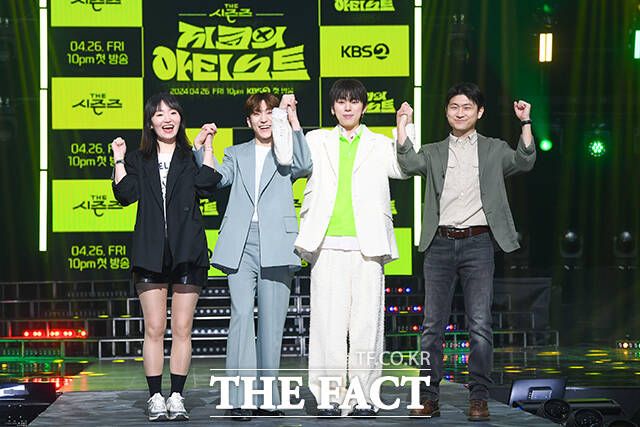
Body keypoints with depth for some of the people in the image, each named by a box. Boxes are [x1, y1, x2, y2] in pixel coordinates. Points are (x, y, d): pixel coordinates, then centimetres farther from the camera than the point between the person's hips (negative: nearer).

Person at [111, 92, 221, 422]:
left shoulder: (191, 157, 10)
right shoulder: (138, 160, 12)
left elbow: (206, 186, -8)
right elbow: (126, 195, -2)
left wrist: (206, 148, -6)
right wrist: (119, 161, -3)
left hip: (187, 252, 0)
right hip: (150, 253, 1)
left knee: (182, 329, 1)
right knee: (154, 329, -1)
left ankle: (177, 397, 7)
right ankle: (155, 398, 4)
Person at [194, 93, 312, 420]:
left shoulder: (287, 153, 13)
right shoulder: (237, 154, 19)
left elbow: (304, 166, -9)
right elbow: (217, 178, 5)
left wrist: (292, 119, -12)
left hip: (276, 245, 0)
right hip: (241, 246, 0)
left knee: (272, 321, 2)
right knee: (241, 314, -12)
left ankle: (266, 397, 8)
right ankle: (239, 398, -15)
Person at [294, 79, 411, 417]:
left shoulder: (379, 145, 14)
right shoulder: (317, 142, 16)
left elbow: (405, 167, -3)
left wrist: (405, 127, -8)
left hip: (367, 246, 0)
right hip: (328, 245, 0)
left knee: (366, 322, -1)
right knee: (328, 322, -3)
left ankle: (364, 398, 4)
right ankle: (329, 398, 1)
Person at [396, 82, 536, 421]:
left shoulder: (494, 150, 12)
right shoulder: (433, 153, 14)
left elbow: (524, 162, -5)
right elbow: (409, 164, -5)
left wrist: (526, 123, -14)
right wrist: (403, 125, -11)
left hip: (478, 243, -1)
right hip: (441, 244, 2)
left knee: (480, 325, -6)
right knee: (432, 325, 1)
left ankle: (478, 399, -2)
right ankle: (428, 398, 6)